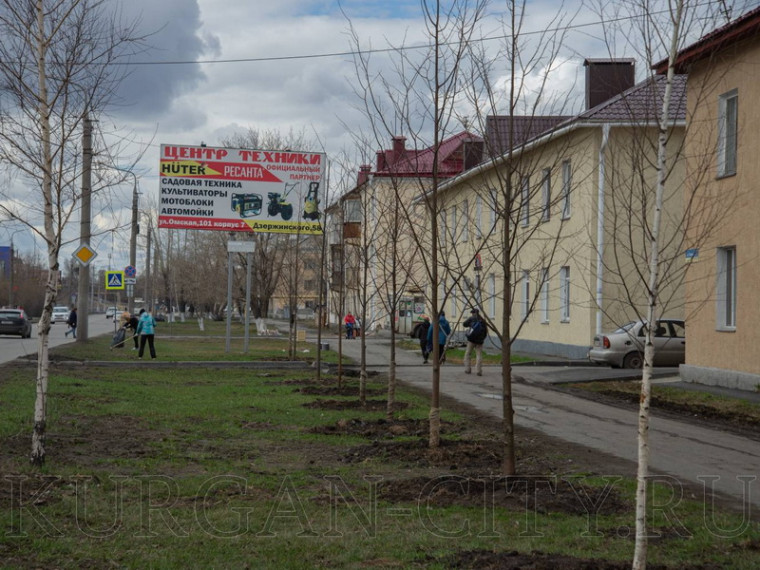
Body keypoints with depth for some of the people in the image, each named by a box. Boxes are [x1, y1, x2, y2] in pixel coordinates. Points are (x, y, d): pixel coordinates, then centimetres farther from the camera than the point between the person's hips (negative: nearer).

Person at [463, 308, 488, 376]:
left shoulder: (472, 319, 0)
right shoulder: (483, 321, 9)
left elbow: (465, 324, 5)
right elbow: (485, 331, 10)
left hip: (471, 339, -3)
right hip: (479, 340, 3)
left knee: (468, 354, 9)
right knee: (479, 355, 1)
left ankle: (467, 369, 6)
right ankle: (479, 371, -11)